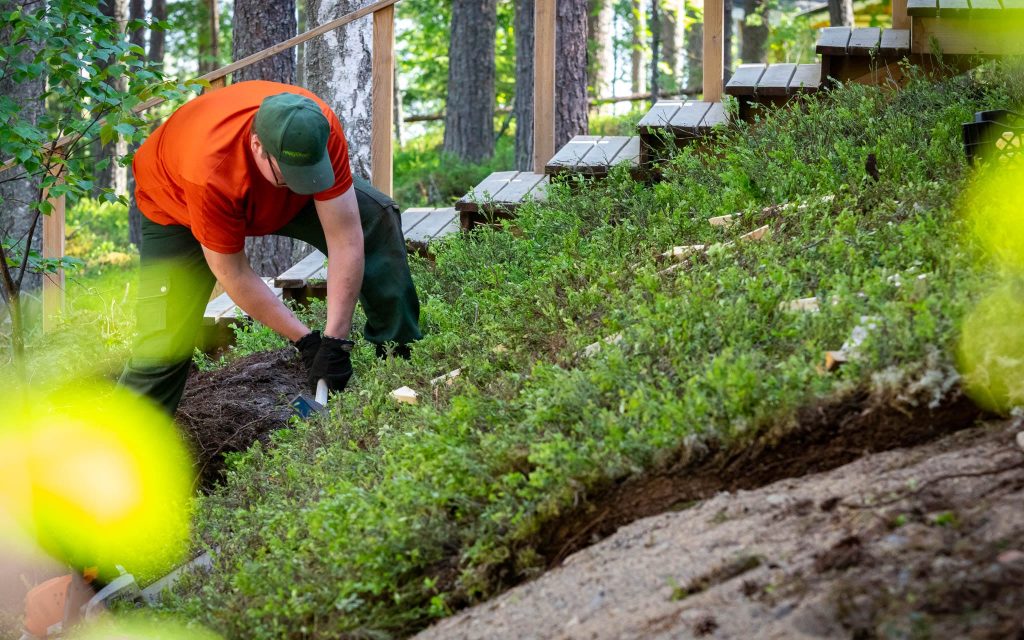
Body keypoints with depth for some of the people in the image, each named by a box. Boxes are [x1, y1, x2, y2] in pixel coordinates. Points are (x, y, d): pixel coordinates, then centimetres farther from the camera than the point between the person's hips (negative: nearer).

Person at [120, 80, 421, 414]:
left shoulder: (321, 129, -36)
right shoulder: (210, 172, -45)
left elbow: (345, 240, -31)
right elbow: (232, 274, -31)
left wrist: (335, 340, -34)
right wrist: (305, 341, -27)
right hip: (176, 206, -4)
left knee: (377, 217, -16)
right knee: (164, 344, -16)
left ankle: (400, 356, -6)